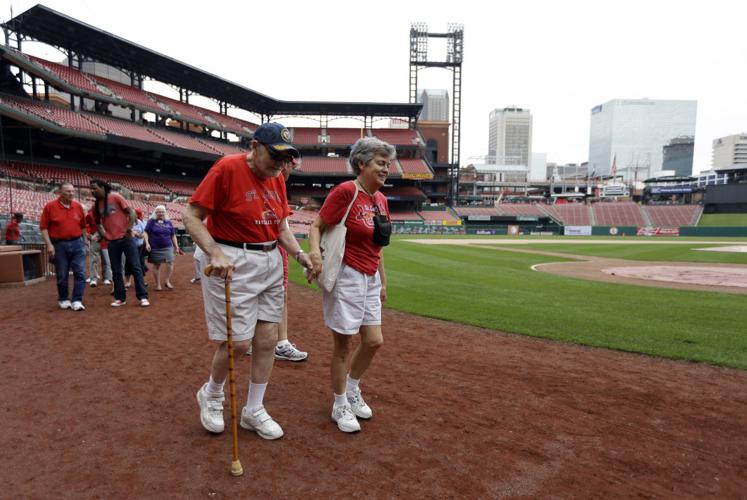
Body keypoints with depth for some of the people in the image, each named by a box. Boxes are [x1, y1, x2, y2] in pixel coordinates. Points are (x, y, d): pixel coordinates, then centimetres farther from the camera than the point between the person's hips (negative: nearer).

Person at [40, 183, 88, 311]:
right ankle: (63, 300, 23)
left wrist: (85, 241, 11)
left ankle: (77, 301, 0)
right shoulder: (50, 206, -4)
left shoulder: (78, 206, 4)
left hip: (77, 243, 2)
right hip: (59, 245, -2)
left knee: (80, 273, -4)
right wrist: (49, 245, -10)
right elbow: (43, 227, -3)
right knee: (62, 275, 8)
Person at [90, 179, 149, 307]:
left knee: (136, 267, -4)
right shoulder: (96, 206, 9)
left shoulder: (116, 197, -4)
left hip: (126, 238, -4)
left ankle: (143, 297, -1)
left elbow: (131, 212, -6)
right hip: (112, 241, 5)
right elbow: (98, 223, 21)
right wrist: (103, 235, 4)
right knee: (116, 271, 7)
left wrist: (129, 230, -14)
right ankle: (120, 298, 17)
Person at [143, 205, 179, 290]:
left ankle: (168, 281, 0)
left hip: (167, 247, 2)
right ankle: (158, 284, 15)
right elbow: (146, 232, -2)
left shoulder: (168, 222, 9)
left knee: (170, 263, -12)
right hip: (155, 248, -2)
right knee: (156, 265, 6)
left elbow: (173, 235, 14)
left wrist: (176, 246, 12)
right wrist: (147, 243, -13)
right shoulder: (151, 221, 1)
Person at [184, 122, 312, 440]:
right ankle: (211, 395, 30)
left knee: (268, 339, 7)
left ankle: (253, 411, 25)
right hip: (232, 263, -6)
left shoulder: (277, 178, 8)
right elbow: (192, 217, -13)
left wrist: (299, 254, -2)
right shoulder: (227, 168, -12)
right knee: (237, 341, -3)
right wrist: (215, 254, -26)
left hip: (270, 262, 7)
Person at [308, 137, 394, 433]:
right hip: (346, 277, -8)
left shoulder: (381, 199, 10)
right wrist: (314, 252, -33)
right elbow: (316, 226, -13)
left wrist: (383, 282, 20)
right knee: (344, 344, 3)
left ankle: (352, 391, 36)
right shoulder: (346, 191, -13)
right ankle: (340, 406, 24)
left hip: (370, 279, 8)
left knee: (374, 341, 11)